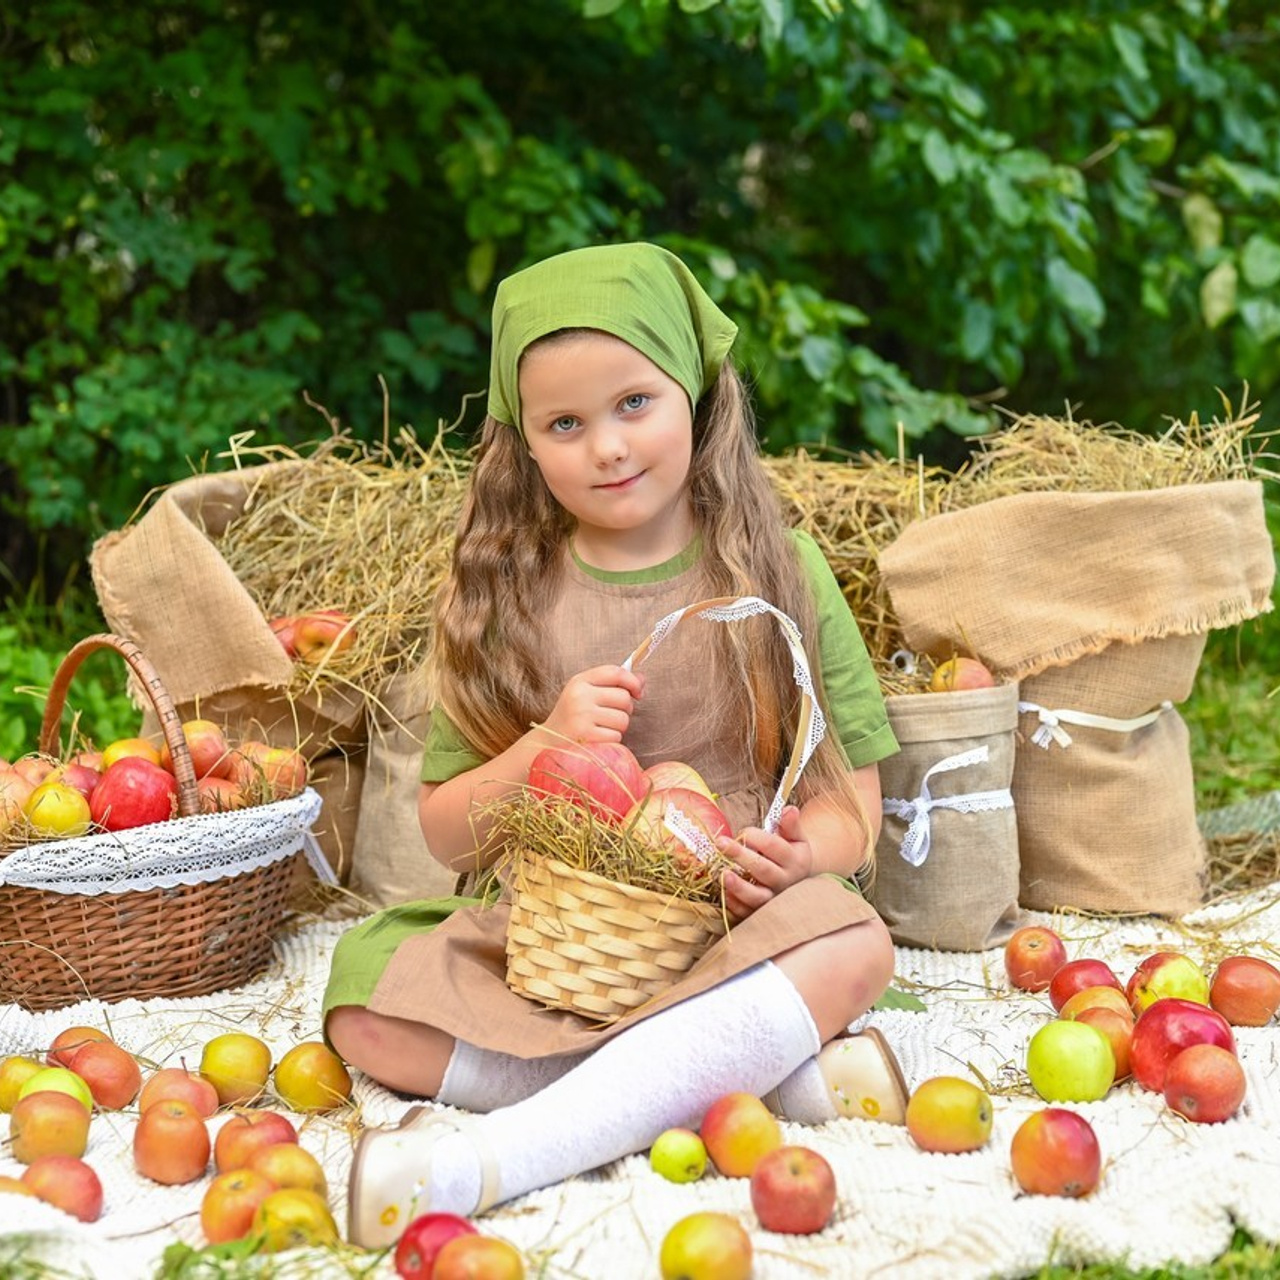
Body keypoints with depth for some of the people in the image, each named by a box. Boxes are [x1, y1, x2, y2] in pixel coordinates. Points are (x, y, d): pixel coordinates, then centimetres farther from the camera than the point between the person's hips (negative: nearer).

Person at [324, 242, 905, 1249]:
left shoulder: (779, 571, 4)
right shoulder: (502, 596, 6)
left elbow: (852, 799, 4)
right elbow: (445, 833, 6)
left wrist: (796, 852, -19)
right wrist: (546, 748, -13)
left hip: (728, 932, -1)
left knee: (856, 948, -32)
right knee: (368, 1011, -24)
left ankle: (500, 1152, -36)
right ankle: (766, 1070, -24)